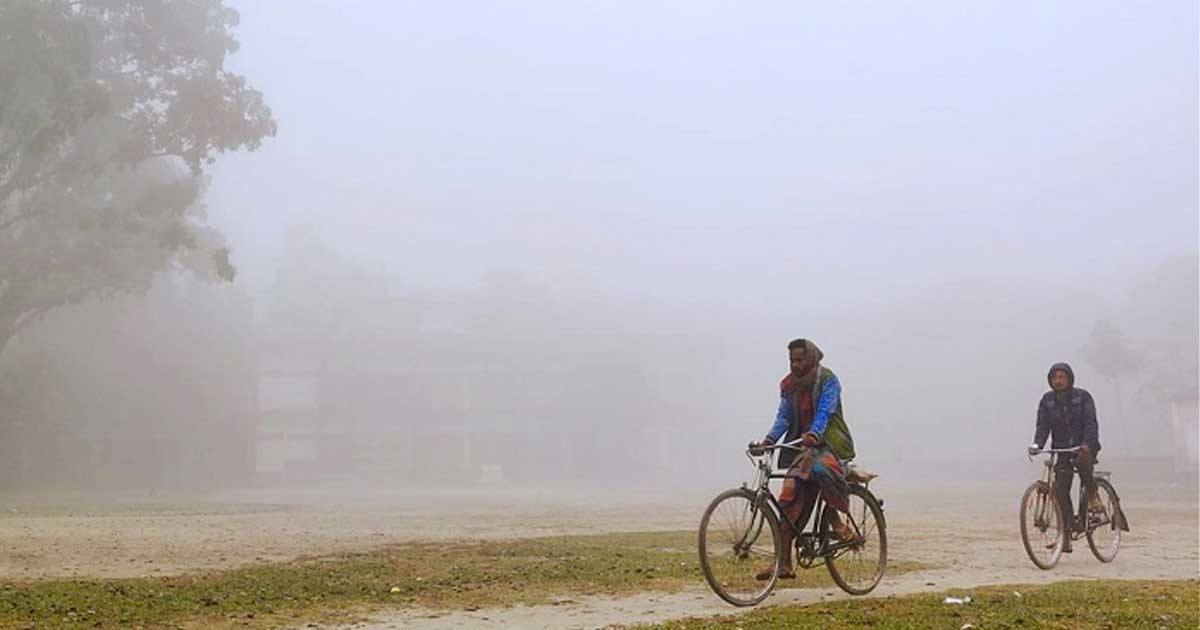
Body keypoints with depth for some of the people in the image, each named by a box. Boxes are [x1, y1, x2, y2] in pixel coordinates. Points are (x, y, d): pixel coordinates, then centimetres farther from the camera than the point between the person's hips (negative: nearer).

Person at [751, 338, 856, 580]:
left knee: (821, 469, -39)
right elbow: (784, 417, 2)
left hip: (829, 442, -5)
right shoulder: (788, 385, 9)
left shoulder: (827, 380, -8)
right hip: (801, 445, 5)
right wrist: (768, 441, -16)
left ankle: (838, 521, -13)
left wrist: (813, 435, -40)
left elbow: (824, 412, -21)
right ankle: (784, 563, -6)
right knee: (791, 502, -6)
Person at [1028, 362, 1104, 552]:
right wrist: (1037, 444, -22)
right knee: (1060, 490, -9)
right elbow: (1042, 425, -2)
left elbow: (1091, 422, -14)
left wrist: (1087, 443, -32)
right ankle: (1066, 537, -4)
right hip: (1062, 449, 3)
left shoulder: (1082, 397, -4)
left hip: (1085, 446, -3)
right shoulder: (1047, 400, 5)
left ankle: (1092, 495, -10)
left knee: (1082, 461, -38)